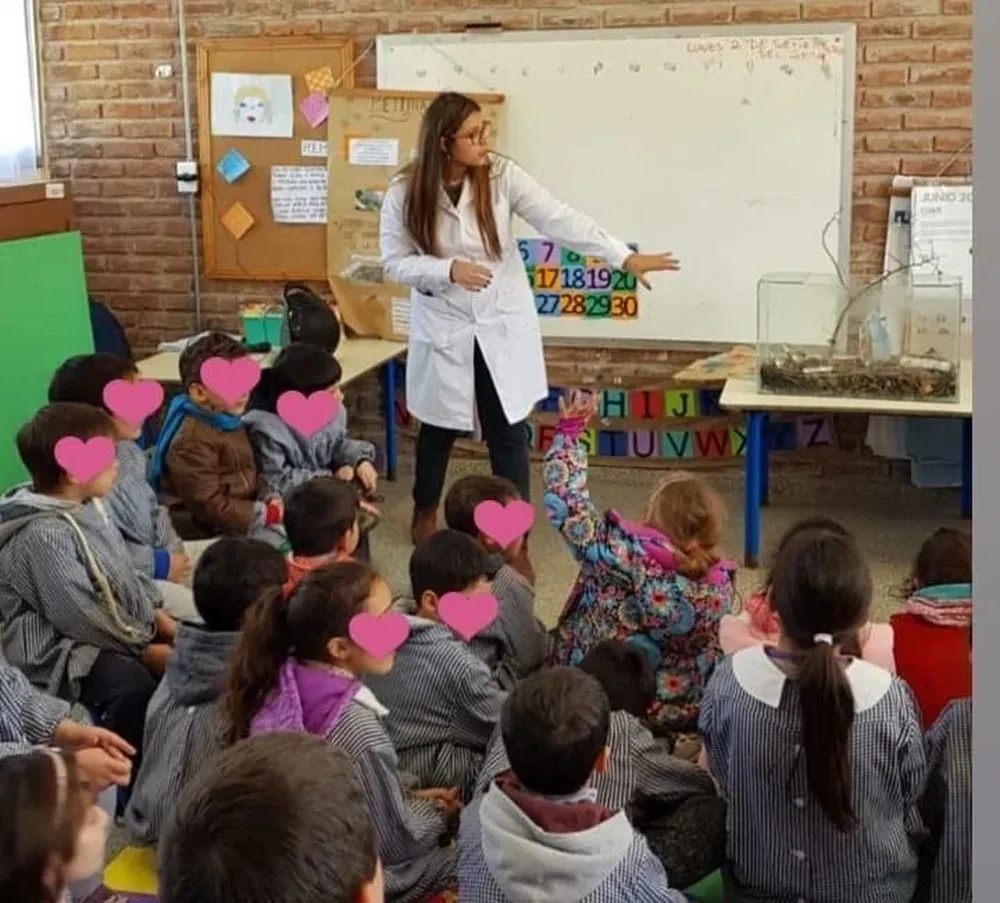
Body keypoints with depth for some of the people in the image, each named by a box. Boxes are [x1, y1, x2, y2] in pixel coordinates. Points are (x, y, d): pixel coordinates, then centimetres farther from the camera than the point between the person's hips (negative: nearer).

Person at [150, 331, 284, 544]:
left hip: (240, 518, 10)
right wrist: (264, 514, -20)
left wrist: (269, 499, -1)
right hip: (208, 530, -10)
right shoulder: (191, 441, -21)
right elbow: (208, 505, -24)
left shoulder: (231, 422, 10)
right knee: (277, 545, -23)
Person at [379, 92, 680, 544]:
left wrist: (624, 257, -24)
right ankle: (425, 511, 42)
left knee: (509, 433, 2)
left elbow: (560, 219, -16)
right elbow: (395, 263, -8)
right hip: (443, 330, 0)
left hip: (504, 328, 1)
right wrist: (448, 270, -25)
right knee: (439, 427, 16)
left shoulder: (502, 175, -10)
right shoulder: (405, 193, -12)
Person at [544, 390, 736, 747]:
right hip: (679, 714, 2)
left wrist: (570, 430, -7)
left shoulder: (619, 554, -25)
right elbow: (715, 659, -3)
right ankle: (680, 740, 12)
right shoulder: (719, 588, -17)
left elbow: (564, 495, -18)